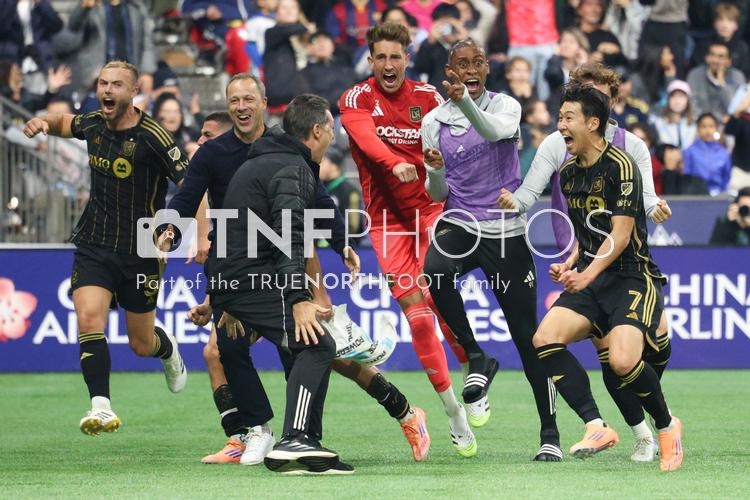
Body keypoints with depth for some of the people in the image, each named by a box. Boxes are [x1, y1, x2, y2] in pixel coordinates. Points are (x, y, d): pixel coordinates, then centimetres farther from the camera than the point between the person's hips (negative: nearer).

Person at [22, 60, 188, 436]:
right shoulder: (94, 125, 1)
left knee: (141, 344, 11)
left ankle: (168, 350, 48)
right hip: (93, 246, 3)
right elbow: (64, 123, 25)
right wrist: (43, 122, 2)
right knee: (89, 320, -22)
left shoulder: (152, 137, -17)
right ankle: (101, 407, -24)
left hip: (141, 253, -3)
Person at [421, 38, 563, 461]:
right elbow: (438, 194, 11)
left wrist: (465, 102, -43)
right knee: (435, 272, -34)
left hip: (507, 232, -1)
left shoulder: (506, 106, 0)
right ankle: (476, 358, -14)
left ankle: (550, 433, 9)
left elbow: (494, 130, -25)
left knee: (527, 335, -1)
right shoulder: (434, 121, 7)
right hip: (460, 224, 2)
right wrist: (435, 171, -12)